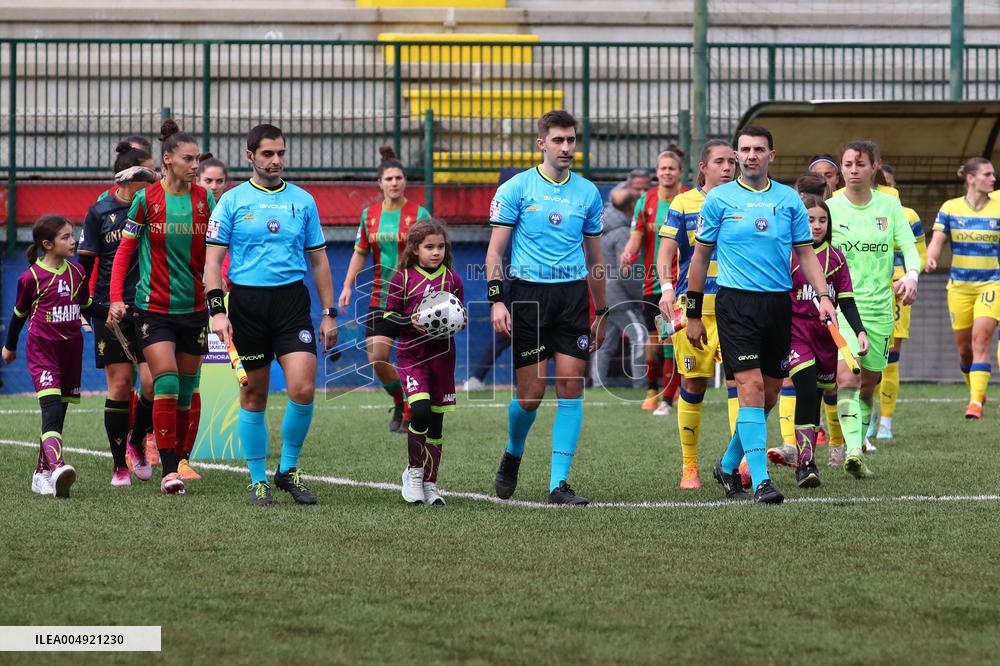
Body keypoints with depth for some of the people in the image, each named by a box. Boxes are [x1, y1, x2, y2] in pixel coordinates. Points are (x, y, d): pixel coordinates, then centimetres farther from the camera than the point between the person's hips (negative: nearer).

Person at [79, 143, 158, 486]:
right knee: (120, 384, -3)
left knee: (154, 382, -11)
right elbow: (86, 263, 5)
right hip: (110, 309, -2)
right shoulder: (99, 212, 1)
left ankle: (136, 441, 18)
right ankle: (120, 466, 7)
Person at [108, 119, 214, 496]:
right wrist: (116, 298, -7)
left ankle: (176, 463, 18)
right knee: (166, 384, -15)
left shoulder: (205, 199, 3)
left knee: (185, 392, 7)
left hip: (194, 307, 3)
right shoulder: (146, 199, -2)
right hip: (154, 307, -3)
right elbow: (125, 250, 2)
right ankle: (168, 472, -14)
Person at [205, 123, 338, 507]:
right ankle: (258, 481, 14)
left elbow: (318, 260, 14)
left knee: (302, 390, -13)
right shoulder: (233, 201, 3)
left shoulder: (302, 200, 10)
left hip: (292, 302, 1)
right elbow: (213, 259, 0)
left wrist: (329, 313, 10)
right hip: (246, 302, -1)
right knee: (254, 397, 3)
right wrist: (217, 310, -11)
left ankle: (288, 470, 6)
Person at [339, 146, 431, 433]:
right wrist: (347, 286, 7)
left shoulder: (418, 214, -5)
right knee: (376, 358, -4)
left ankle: (410, 415, 8)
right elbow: (360, 253, 16)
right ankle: (399, 401, 21)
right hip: (380, 298, 4)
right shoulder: (370, 215, 7)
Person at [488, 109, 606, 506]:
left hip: (574, 295, 3)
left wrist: (601, 313, 18)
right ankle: (512, 455, 28)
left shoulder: (587, 192, 11)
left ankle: (559, 484, -2)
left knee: (571, 386, -6)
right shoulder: (516, 189, 0)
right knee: (531, 394, -3)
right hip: (529, 293, -3)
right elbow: (495, 250, -1)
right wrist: (496, 300, -12)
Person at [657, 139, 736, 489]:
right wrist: (666, 289, -20)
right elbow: (666, 251, -4)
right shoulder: (684, 204, 2)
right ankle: (689, 466, 14)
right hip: (692, 305, -1)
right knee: (693, 384, 2)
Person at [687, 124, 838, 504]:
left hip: (778, 303, 4)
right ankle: (760, 480, -16)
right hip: (736, 302, -4)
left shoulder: (789, 199, 8)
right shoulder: (719, 199, 1)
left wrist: (823, 296, -3)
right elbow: (701, 256, 6)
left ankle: (728, 465, 26)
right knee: (751, 387, -14)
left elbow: (805, 253, 11)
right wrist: (693, 313, 5)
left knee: (769, 394, 7)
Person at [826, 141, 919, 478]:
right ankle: (853, 450, -31)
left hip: (879, 308, 3)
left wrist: (911, 276, -20)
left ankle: (858, 448, 26)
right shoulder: (829, 208, -1)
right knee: (847, 377, -21)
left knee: (868, 384, 11)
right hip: (839, 306, -3)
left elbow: (909, 247, -1)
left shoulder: (889, 205, 5)